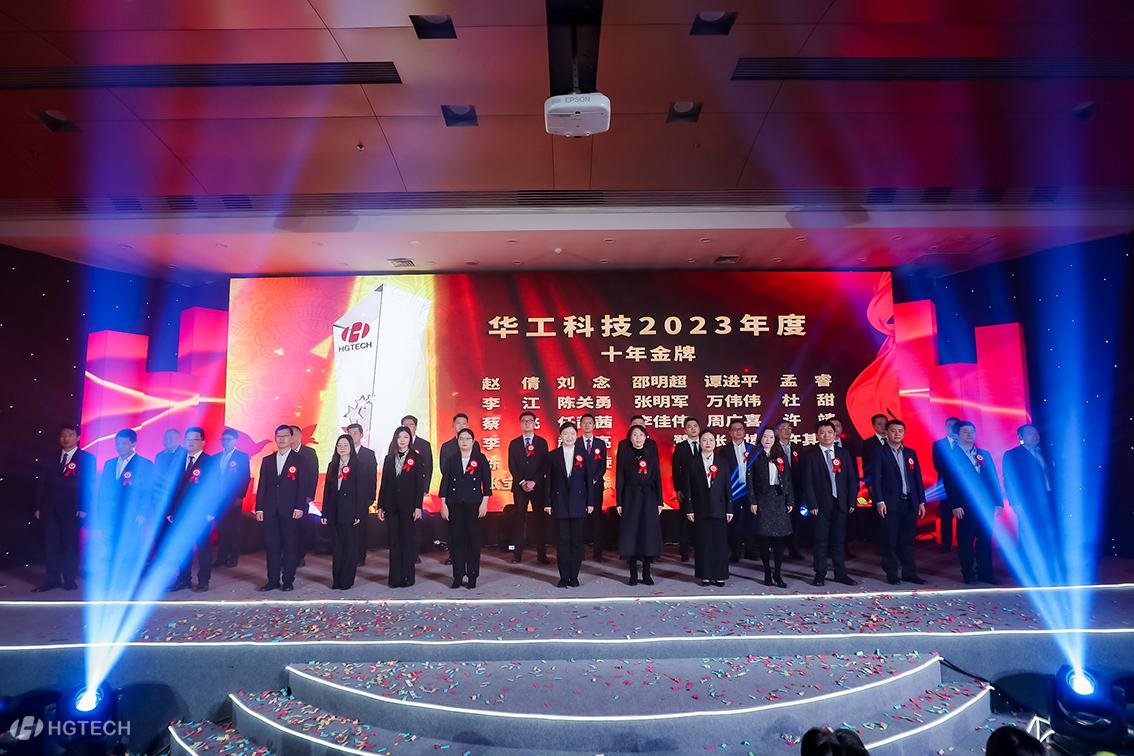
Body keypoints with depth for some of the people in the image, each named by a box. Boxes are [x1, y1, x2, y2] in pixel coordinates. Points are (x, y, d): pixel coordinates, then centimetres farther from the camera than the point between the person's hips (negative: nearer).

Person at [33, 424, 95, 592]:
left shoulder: (87, 458, 1)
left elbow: (89, 485, -4)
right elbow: (43, 483, 11)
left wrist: (84, 508, -11)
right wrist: (39, 506, 5)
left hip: (72, 509, -3)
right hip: (50, 508, 3)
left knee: (70, 544, 3)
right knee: (50, 544, 3)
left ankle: (69, 579, 11)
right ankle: (52, 579, 11)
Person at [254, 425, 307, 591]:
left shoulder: (299, 460, 2)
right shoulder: (267, 460, 13)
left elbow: (302, 486, -3)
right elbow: (261, 486, 10)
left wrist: (300, 507, -10)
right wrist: (259, 508, 3)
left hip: (290, 510, -3)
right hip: (270, 510, 3)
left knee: (290, 546, 2)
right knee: (271, 546, 6)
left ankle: (288, 581, 10)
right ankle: (273, 580, 14)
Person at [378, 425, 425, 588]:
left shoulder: (416, 458, 0)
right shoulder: (389, 459, 11)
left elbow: (420, 484, -3)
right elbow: (384, 483, 11)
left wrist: (418, 506, -10)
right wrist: (380, 506, 6)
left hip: (409, 506, -3)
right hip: (391, 506, 3)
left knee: (408, 541, 2)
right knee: (394, 542, 6)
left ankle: (407, 577, 10)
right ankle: (395, 578, 13)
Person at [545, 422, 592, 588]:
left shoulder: (583, 455, 5)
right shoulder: (553, 455, 4)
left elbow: (588, 480, 5)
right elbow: (549, 480, 3)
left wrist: (590, 502, 0)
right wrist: (547, 503, -2)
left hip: (578, 503, 1)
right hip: (560, 504, 0)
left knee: (577, 541, 4)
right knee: (562, 541, 2)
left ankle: (574, 576, 13)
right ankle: (564, 577, 10)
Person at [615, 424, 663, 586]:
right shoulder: (624, 457, 2)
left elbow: (658, 480, 6)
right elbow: (619, 481, 1)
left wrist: (660, 502, 0)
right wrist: (619, 503, -5)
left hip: (649, 500, 2)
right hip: (630, 500, -1)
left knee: (649, 535, 2)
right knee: (630, 535, -1)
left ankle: (646, 574, 13)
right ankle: (633, 574, 8)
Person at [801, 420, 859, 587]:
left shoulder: (844, 454, 8)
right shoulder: (811, 456, -1)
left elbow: (852, 479, 8)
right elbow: (808, 483, -4)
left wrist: (851, 501, 0)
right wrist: (812, 504, -11)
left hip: (841, 504, 3)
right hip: (821, 505, -3)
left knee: (839, 540, 9)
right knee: (821, 541, 2)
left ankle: (840, 574, 19)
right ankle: (820, 575, 11)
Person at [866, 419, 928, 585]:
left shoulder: (911, 453, 14)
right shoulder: (879, 453, -1)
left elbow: (918, 478, 13)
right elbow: (875, 479, -6)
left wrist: (921, 501, 8)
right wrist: (879, 501, -14)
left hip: (910, 503, 4)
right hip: (890, 504, -4)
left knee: (908, 540, 9)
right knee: (890, 541, 1)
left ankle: (909, 572, 18)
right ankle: (891, 573, 9)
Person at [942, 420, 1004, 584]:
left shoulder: (984, 454, 16)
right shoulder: (951, 456, 0)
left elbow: (994, 478, 14)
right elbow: (949, 483, -6)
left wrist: (999, 501, 6)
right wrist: (955, 505, -13)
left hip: (986, 505, 5)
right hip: (966, 507, -4)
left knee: (985, 540, 9)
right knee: (966, 541, 1)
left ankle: (985, 573, 17)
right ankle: (968, 574, 10)